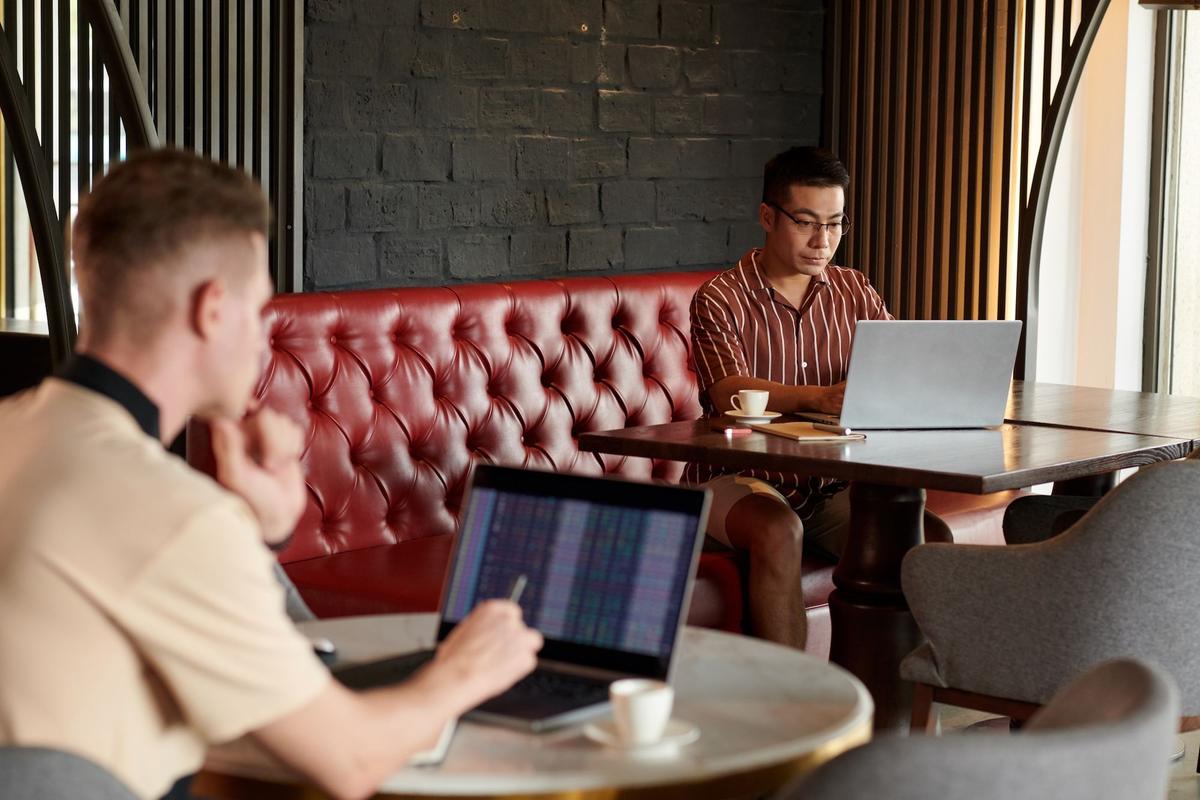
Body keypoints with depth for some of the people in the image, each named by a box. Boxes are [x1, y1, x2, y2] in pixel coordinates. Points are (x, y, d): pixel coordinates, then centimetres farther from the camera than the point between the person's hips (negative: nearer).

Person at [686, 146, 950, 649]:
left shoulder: (853, 293, 12)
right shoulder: (720, 300, -5)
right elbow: (731, 394, -23)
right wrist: (821, 397, -42)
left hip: (829, 485, 4)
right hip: (737, 480, -4)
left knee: (929, 536, -20)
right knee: (780, 532, -37)